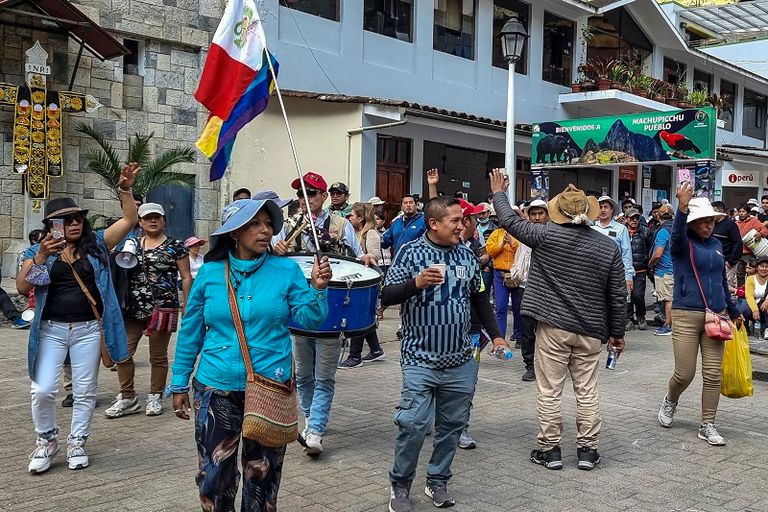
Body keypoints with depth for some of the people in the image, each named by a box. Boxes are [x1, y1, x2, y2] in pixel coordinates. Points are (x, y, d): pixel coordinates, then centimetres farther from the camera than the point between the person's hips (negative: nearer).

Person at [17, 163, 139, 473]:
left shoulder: (96, 244, 4)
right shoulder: (38, 251, 2)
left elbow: (129, 220, -2)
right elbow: (22, 288, -9)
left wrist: (126, 190, -15)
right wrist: (41, 256, -21)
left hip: (88, 330, 1)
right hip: (51, 330, -1)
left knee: (85, 391, 7)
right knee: (43, 389, -5)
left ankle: (76, 444, 22)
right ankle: (46, 441, 19)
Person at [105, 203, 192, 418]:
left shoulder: (175, 246, 1)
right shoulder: (132, 245, 13)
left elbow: (186, 277, 0)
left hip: (161, 309, -4)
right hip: (132, 309, 4)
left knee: (158, 356, 5)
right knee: (123, 353, 0)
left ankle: (155, 398, 19)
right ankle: (127, 397, 13)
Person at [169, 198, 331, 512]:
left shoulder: (287, 270, -4)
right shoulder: (210, 272, -2)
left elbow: (307, 320, -6)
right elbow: (190, 331, 5)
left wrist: (317, 288, -23)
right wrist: (179, 383, 7)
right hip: (217, 388, 1)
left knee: (262, 474, 14)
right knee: (214, 474, 9)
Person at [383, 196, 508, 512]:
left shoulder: (467, 255, 7)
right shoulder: (410, 252, -7)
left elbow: (478, 299, 20)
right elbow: (386, 297, -10)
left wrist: (495, 335, 15)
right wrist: (416, 283, -26)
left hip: (461, 362, 5)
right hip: (421, 360, -4)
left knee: (452, 425, 10)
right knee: (413, 425, -9)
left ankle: (438, 481, 28)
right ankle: (400, 485, 12)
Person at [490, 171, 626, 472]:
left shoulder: (546, 235, -9)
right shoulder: (609, 247, -1)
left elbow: (511, 221, 5)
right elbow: (618, 295, 2)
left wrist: (499, 193, 22)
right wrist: (617, 332, 13)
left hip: (553, 327, -2)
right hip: (590, 331, 3)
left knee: (549, 391, 6)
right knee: (587, 391, 11)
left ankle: (550, 449, 13)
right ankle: (587, 449, 17)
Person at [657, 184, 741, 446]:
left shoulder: (716, 245, 11)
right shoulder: (683, 244, -5)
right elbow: (677, 234, -31)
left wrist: (733, 311, 28)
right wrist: (682, 208, -50)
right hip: (686, 315, -5)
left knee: (713, 374, 3)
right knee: (685, 373, -1)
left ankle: (707, 425, 15)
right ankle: (670, 401, 31)